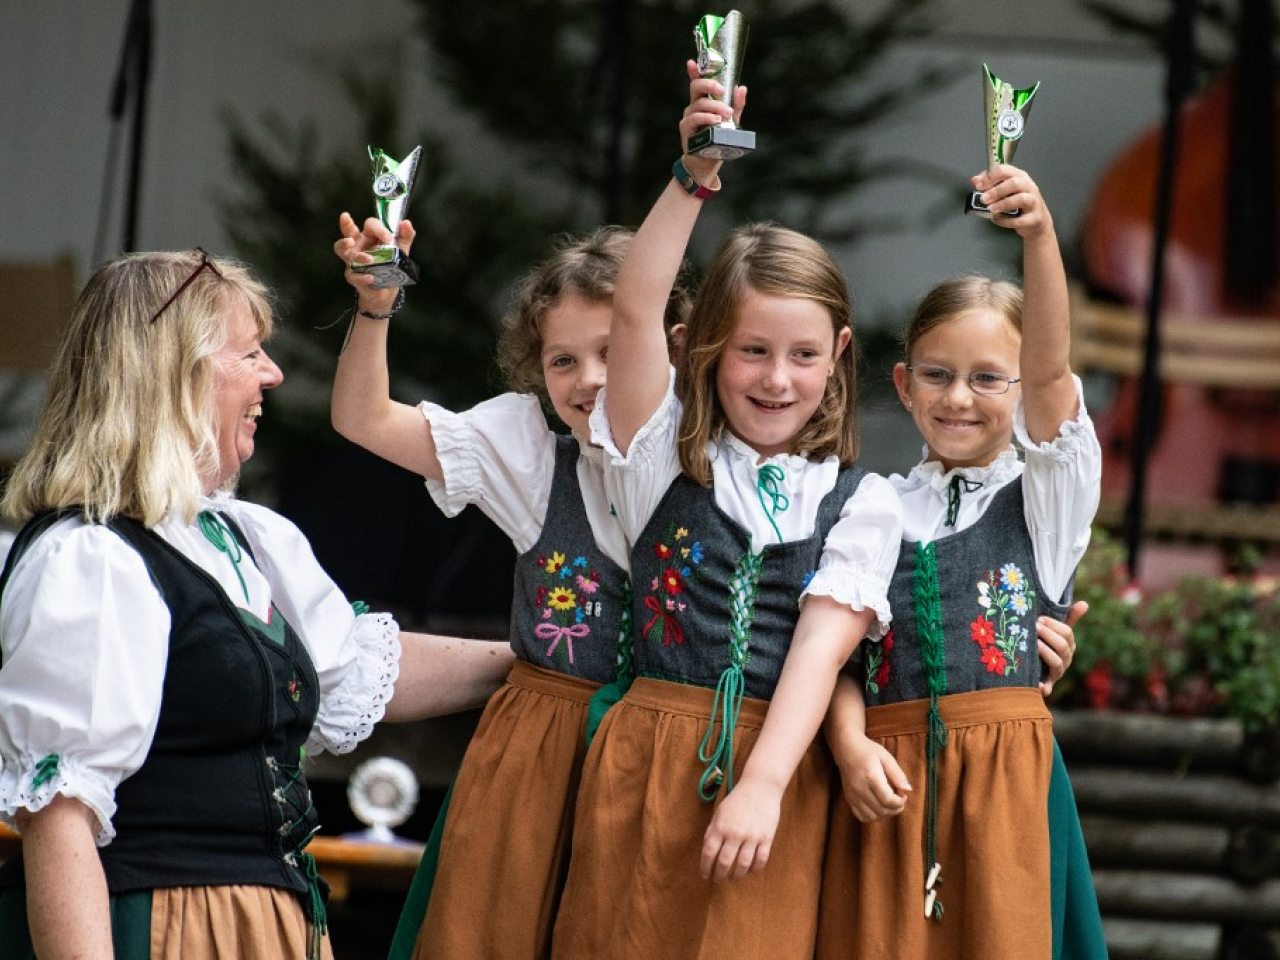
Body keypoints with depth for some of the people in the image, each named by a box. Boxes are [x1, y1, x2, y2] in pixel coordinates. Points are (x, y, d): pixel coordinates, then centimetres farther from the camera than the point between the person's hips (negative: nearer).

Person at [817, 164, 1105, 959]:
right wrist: (851, 743, -12)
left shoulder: (1045, 492, 8)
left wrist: (1040, 235, -23)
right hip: (888, 775, 2)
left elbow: (1049, 372, -8)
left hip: (1004, 766, -2)